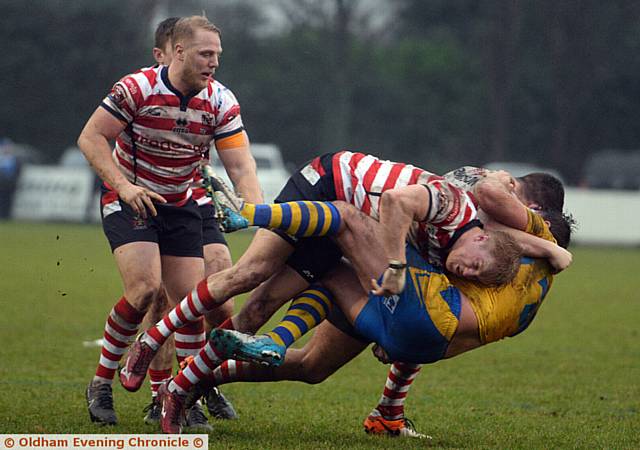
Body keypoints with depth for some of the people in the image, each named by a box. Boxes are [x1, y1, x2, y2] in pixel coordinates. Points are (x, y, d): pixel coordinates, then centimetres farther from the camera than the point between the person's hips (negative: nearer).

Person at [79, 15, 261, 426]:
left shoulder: (221, 101, -9)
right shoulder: (137, 88, -19)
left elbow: (241, 165, -13)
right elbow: (90, 137, -15)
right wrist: (124, 186, -27)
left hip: (180, 205, 4)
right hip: (128, 200, -4)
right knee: (146, 287, -23)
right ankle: (102, 384, -9)